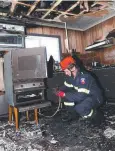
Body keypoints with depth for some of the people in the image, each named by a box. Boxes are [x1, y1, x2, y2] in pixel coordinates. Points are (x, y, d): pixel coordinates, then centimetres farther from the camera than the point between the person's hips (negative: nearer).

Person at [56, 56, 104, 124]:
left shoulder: (84, 76, -31)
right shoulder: (71, 76, -5)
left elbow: (81, 96, -36)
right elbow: (66, 86, 8)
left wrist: (65, 94, -30)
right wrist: (59, 91, -13)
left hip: (95, 98, -8)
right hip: (85, 96, 8)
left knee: (79, 108, -33)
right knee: (67, 96, -6)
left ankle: (94, 114, -2)